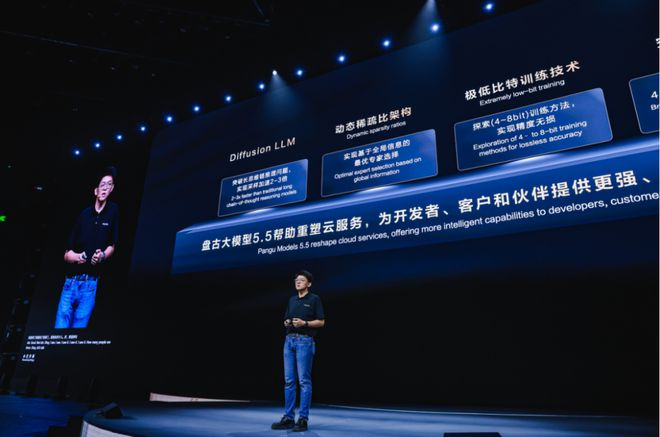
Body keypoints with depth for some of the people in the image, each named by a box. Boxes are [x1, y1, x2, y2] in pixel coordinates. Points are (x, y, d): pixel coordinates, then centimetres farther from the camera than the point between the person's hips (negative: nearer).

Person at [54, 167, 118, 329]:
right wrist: (77, 257, -13)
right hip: (71, 281, 2)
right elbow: (66, 255, 8)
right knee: (60, 326, -2)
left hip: (90, 284, -2)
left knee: (79, 325, 1)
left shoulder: (113, 211, 1)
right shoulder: (84, 214, 5)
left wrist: (103, 256, -12)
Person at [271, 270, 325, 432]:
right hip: (289, 341, 6)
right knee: (289, 380, 6)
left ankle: (303, 419, 2)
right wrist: (287, 323, -2)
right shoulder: (292, 300, 16)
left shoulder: (314, 299, -2)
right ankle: (288, 417, 12)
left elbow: (321, 322, -5)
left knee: (304, 380, -4)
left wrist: (304, 323, -17)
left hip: (305, 341, -6)